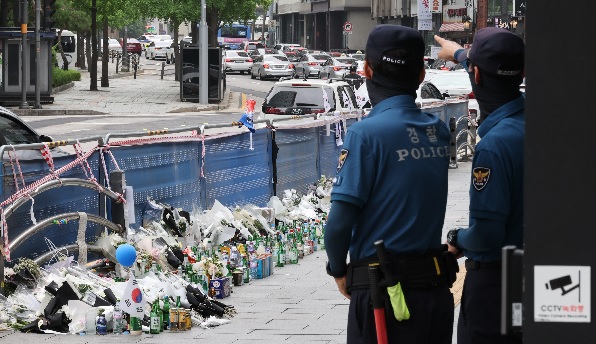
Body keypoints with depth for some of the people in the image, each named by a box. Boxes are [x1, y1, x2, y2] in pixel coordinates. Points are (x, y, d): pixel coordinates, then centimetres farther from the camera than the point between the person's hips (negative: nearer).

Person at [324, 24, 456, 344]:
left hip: (383, 293, -6)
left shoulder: (366, 133, -12)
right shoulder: (439, 131, 5)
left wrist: (339, 270, 2)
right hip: (438, 289, 6)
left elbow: (340, 221, -16)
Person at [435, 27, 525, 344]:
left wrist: (456, 240, -1)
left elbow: (486, 234, -24)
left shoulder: (494, 144, -25)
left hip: (493, 281, -8)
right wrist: (459, 54, 43)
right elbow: (497, 78, 24)